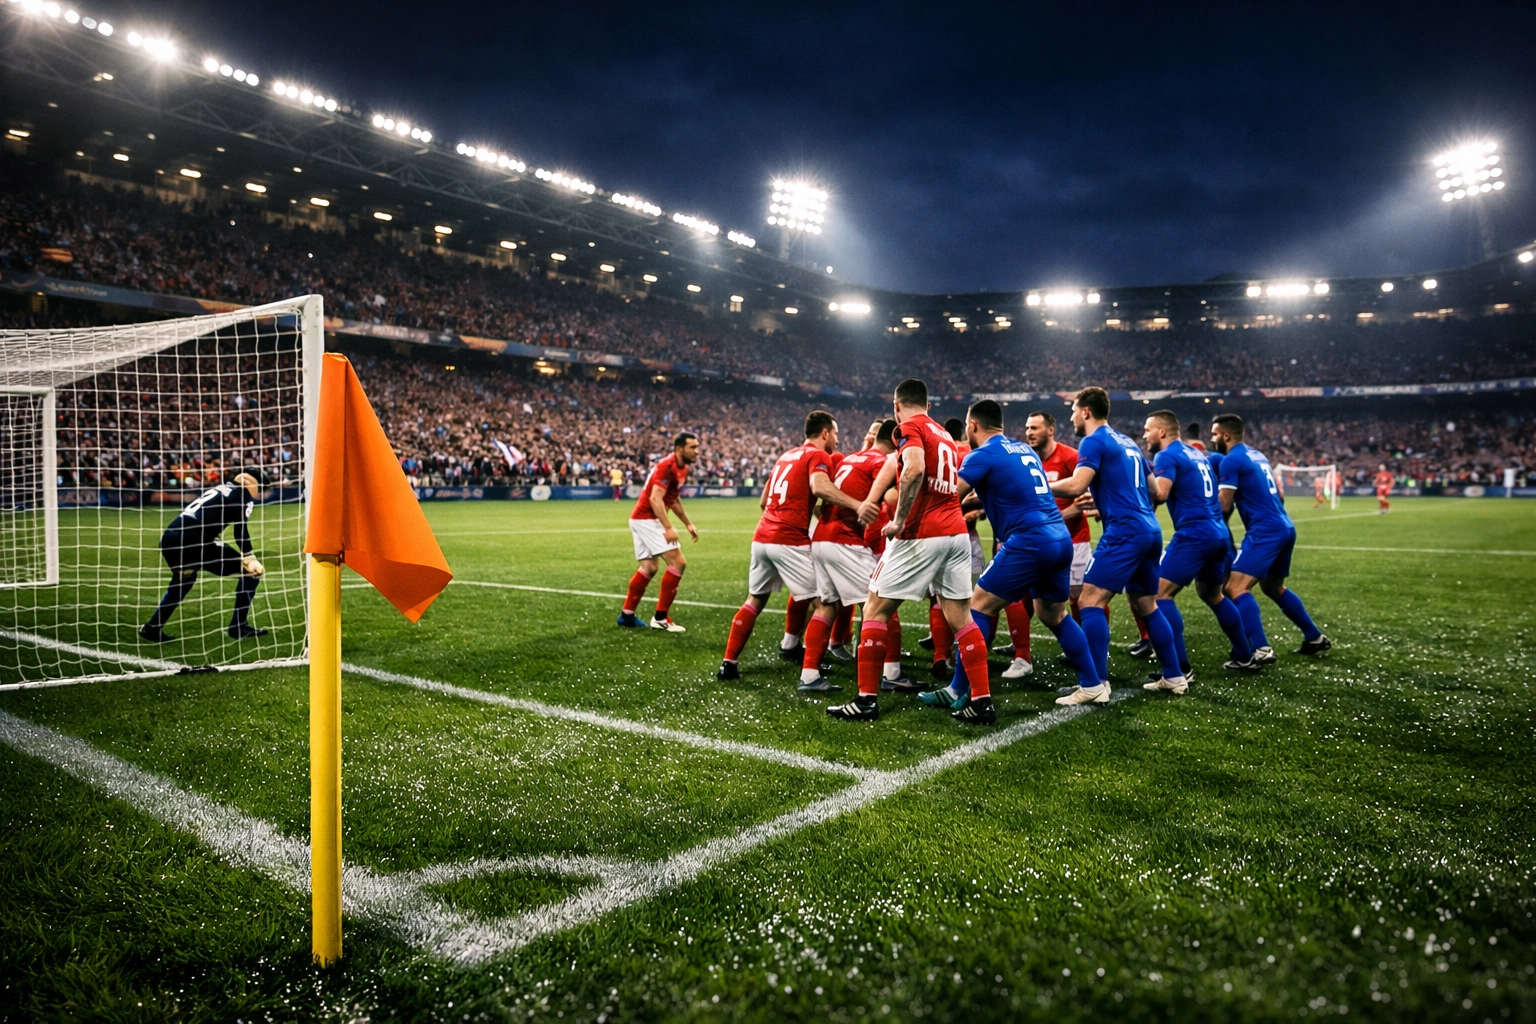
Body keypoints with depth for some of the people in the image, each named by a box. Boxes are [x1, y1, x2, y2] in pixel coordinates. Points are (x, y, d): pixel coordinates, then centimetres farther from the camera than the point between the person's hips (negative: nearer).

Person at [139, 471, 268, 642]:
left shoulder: (220, 488, 29)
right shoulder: (243, 495, 6)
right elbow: (240, 530, -8)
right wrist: (250, 558, -9)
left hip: (170, 538, 9)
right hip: (193, 541, -9)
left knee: (181, 582, 35)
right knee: (250, 570, 2)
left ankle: (152, 628, 41)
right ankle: (239, 627, 3)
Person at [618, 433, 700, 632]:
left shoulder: (682, 469, 11)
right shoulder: (667, 466, -19)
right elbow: (655, 499, -26)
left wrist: (688, 524, 21)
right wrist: (669, 528, -31)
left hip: (643, 519, 10)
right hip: (646, 519, -10)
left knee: (649, 568, 15)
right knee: (678, 562, -12)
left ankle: (627, 615, 25)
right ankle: (661, 617, -7)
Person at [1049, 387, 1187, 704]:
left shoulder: (1094, 441, -5)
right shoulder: (1127, 442, 22)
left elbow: (1076, 485, -19)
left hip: (1125, 532, -9)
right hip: (1150, 529, 9)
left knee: (1091, 601, -10)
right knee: (1146, 604, 19)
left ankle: (1095, 685, -15)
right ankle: (1174, 676, 25)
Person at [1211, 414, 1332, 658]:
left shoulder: (1231, 460, -10)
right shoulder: (1258, 455, 17)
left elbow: (1224, 507, -12)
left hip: (1265, 531, -10)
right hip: (1285, 528, 10)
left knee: (1236, 587, -15)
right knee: (1273, 587, 26)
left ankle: (1261, 650, -25)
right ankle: (1316, 638, 32)